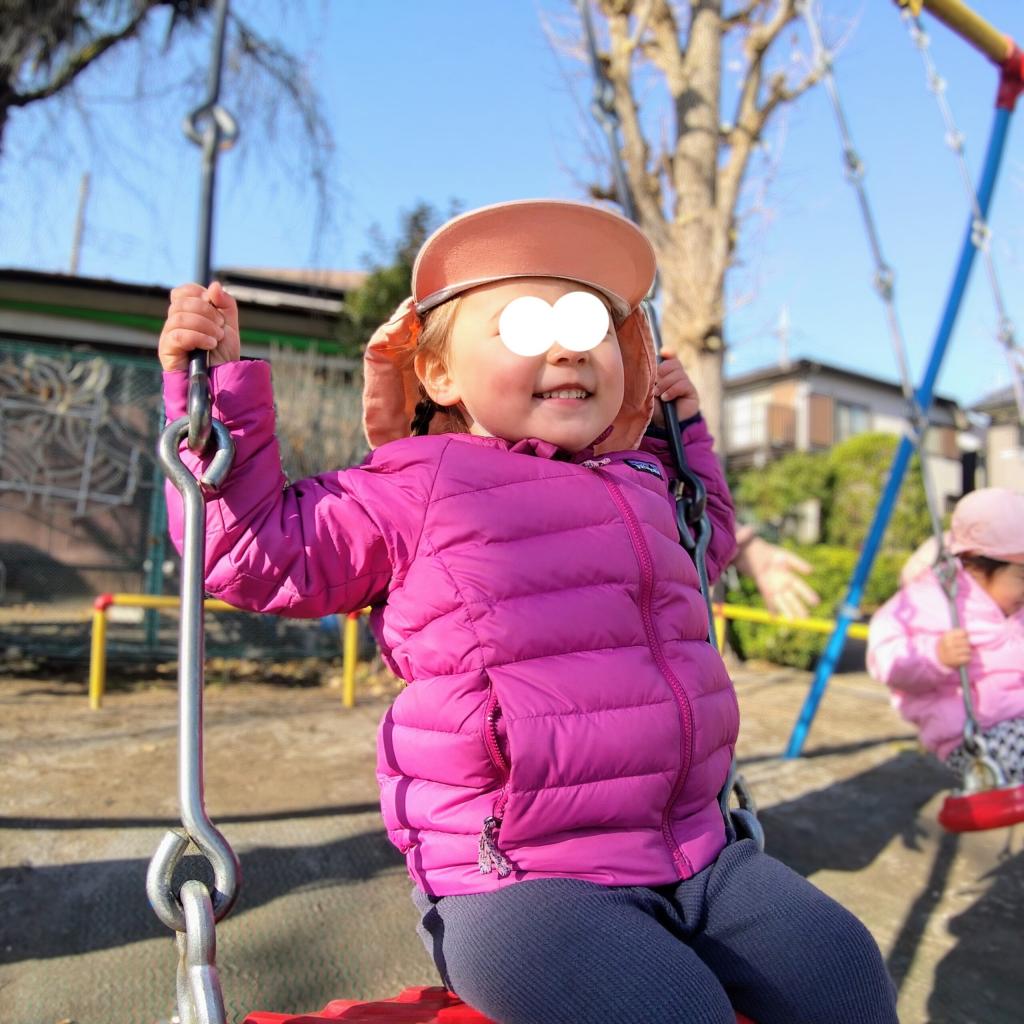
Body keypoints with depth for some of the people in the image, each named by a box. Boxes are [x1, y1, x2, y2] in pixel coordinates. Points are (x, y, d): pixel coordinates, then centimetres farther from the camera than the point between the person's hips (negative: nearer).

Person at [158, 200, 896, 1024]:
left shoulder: (640, 483, 14)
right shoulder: (415, 489, -6)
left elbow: (710, 538, 36)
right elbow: (256, 550, -3)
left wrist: (684, 428, 27)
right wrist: (215, 382, -6)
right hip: (519, 882, -6)